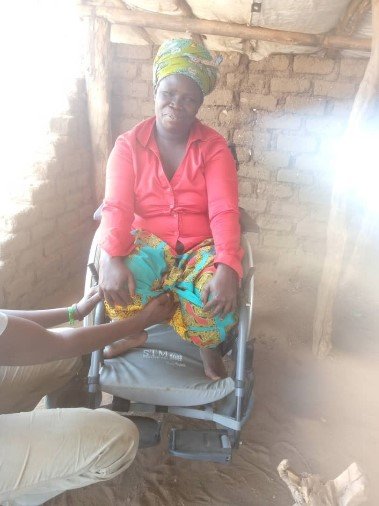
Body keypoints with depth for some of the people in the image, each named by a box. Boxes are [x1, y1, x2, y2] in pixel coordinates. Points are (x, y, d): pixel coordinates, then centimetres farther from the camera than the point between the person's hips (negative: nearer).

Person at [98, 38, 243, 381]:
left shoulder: (214, 147, -3)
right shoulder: (128, 144, 0)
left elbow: (224, 211, -16)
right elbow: (117, 207, -13)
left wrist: (228, 267, -34)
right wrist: (111, 258, -33)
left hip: (202, 243, 0)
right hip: (147, 238, 1)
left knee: (214, 295, -32)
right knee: (121, 281, -32)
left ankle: (208, 347, 5)